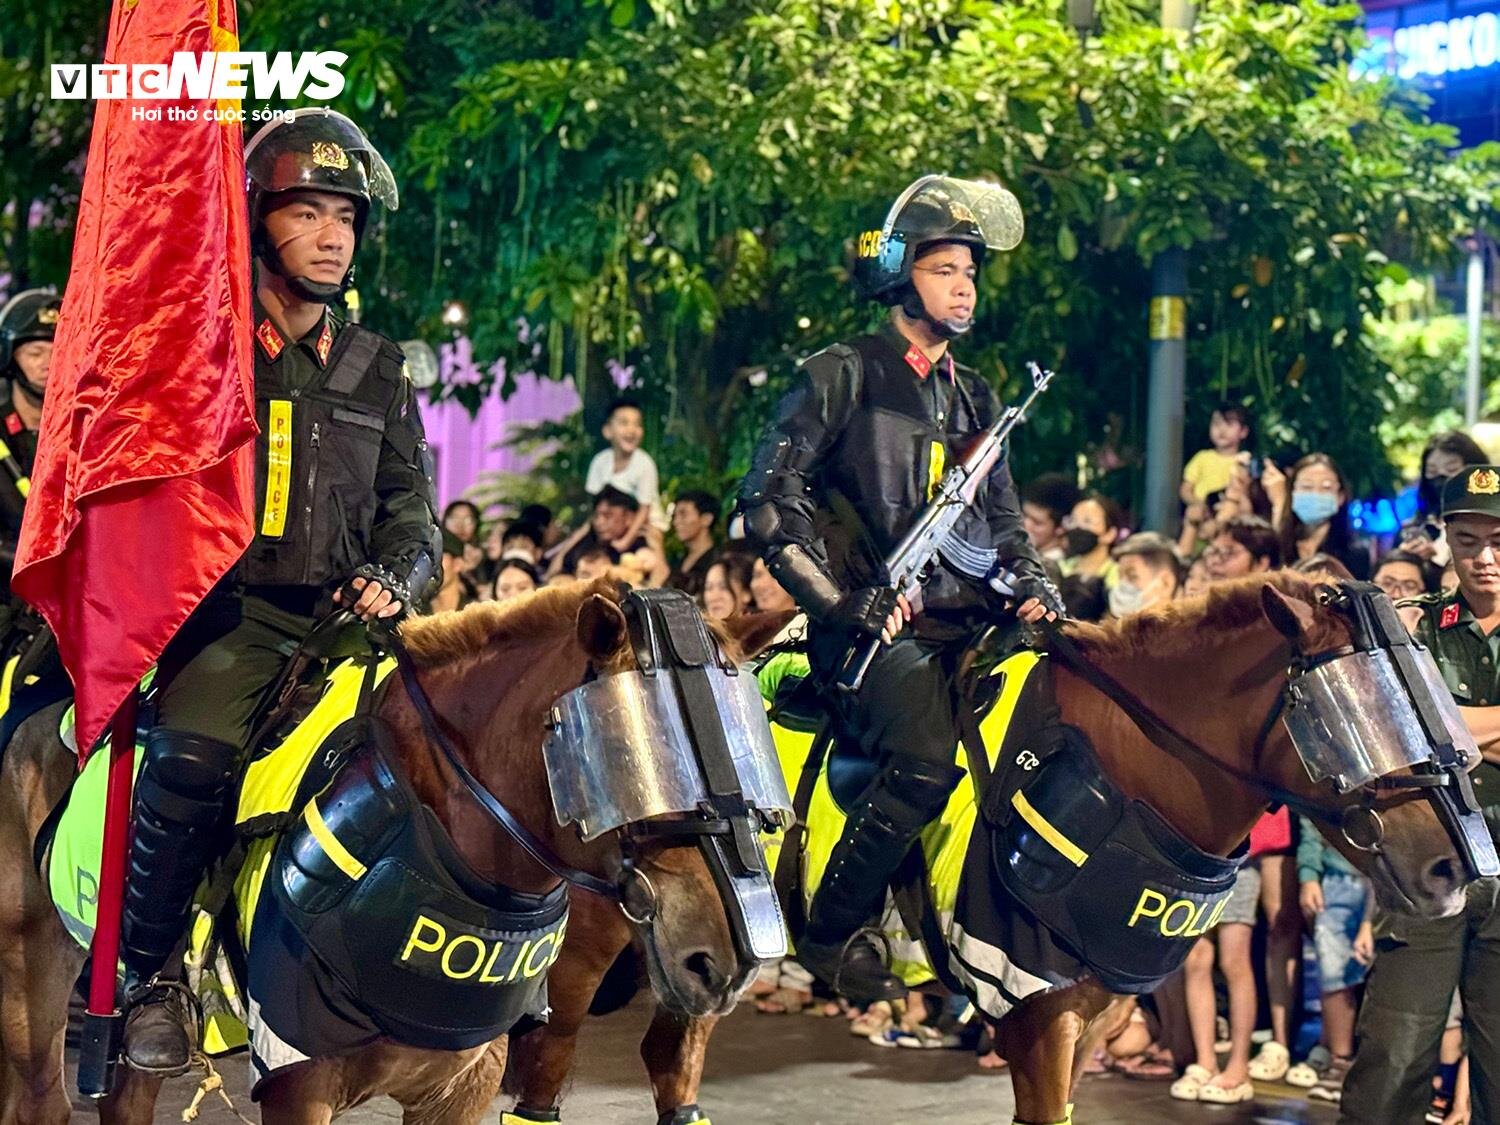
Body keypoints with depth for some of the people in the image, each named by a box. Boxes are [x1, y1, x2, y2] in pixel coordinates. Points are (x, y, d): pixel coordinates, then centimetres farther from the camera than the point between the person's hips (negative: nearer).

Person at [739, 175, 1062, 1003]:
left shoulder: (974, 399, 23)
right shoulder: (843, 376, 3)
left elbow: (1003, 518, 29)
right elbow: (767, 499, -5)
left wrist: (1031, 585, 7)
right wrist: (843, 602, -12)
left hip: (964, 623, 6)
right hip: (870, 627, -6)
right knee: (929, 755, -28)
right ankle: (832, 935, -13)